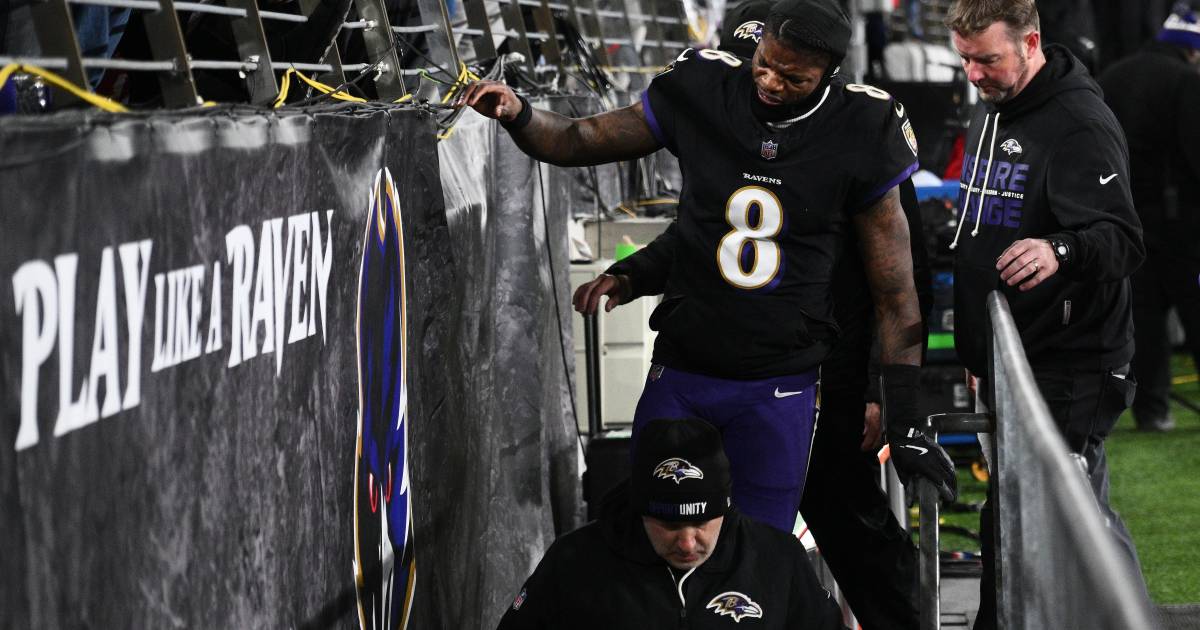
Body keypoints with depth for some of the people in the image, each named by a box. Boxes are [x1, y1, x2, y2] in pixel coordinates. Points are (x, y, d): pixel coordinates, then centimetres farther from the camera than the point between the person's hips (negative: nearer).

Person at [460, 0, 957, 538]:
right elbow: (577, 142, 5)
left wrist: (905, 425, -4)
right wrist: (518, 115, -18)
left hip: (778, 390, -2)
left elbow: (894, 293, -3)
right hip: (680, 371, 2)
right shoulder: (705, 94, -5)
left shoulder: (858, 134, -9)